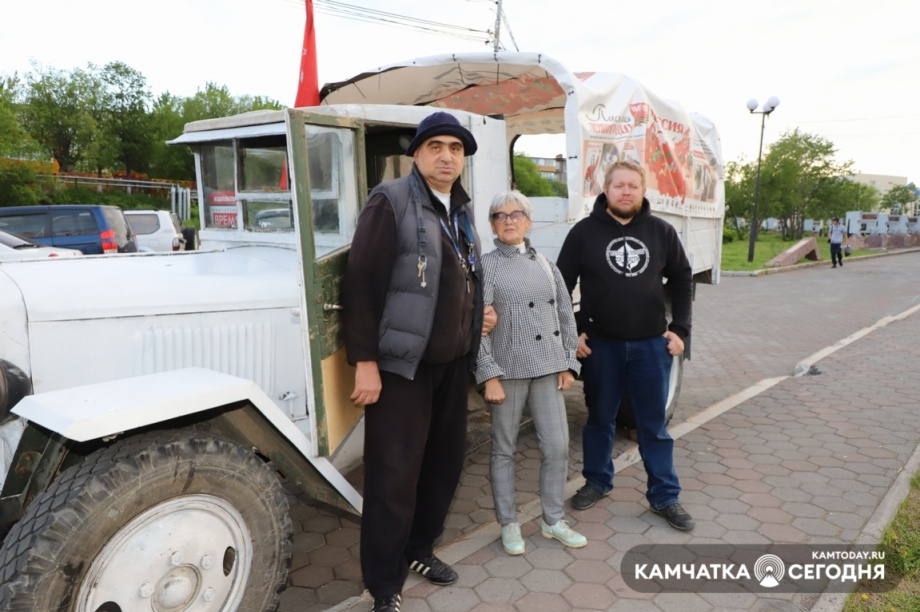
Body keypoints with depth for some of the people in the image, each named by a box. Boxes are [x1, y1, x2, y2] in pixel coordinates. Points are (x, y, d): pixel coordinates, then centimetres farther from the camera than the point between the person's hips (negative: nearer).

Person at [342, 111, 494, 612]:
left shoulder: (462, 211, 13)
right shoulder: (391, 202, -10)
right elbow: (360, 284, -16)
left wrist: (476, 321, 12)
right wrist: (364, 361, -19)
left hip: (451, 361, 8)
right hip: (401, 362, -7)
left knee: (445, 460, 16)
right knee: (394, 475, -1)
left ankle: (418, 548, 36)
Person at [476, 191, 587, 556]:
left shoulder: (545, 264, 10)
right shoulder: (486, 266, -3)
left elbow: (566, 316, 11)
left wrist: (568, 363, 5)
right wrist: (489, 375, -15)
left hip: (548, 368, 4)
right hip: (508, 370, -4)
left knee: (557, 447, 7)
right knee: (504, 450, 8)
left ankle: (553, 521, 26)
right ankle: (509, 525, 24)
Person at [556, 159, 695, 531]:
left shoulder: (661, 231, 3)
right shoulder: (584, 231, -4)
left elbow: (681, 280, 10)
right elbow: (562, 284, -1)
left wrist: (679, 329, 2)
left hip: (652, 343, 1)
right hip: (600, 344, -1)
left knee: (654, 425, 10)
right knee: (600, 418, 14)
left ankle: (665, 497, 22)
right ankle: (597, 481, 32)